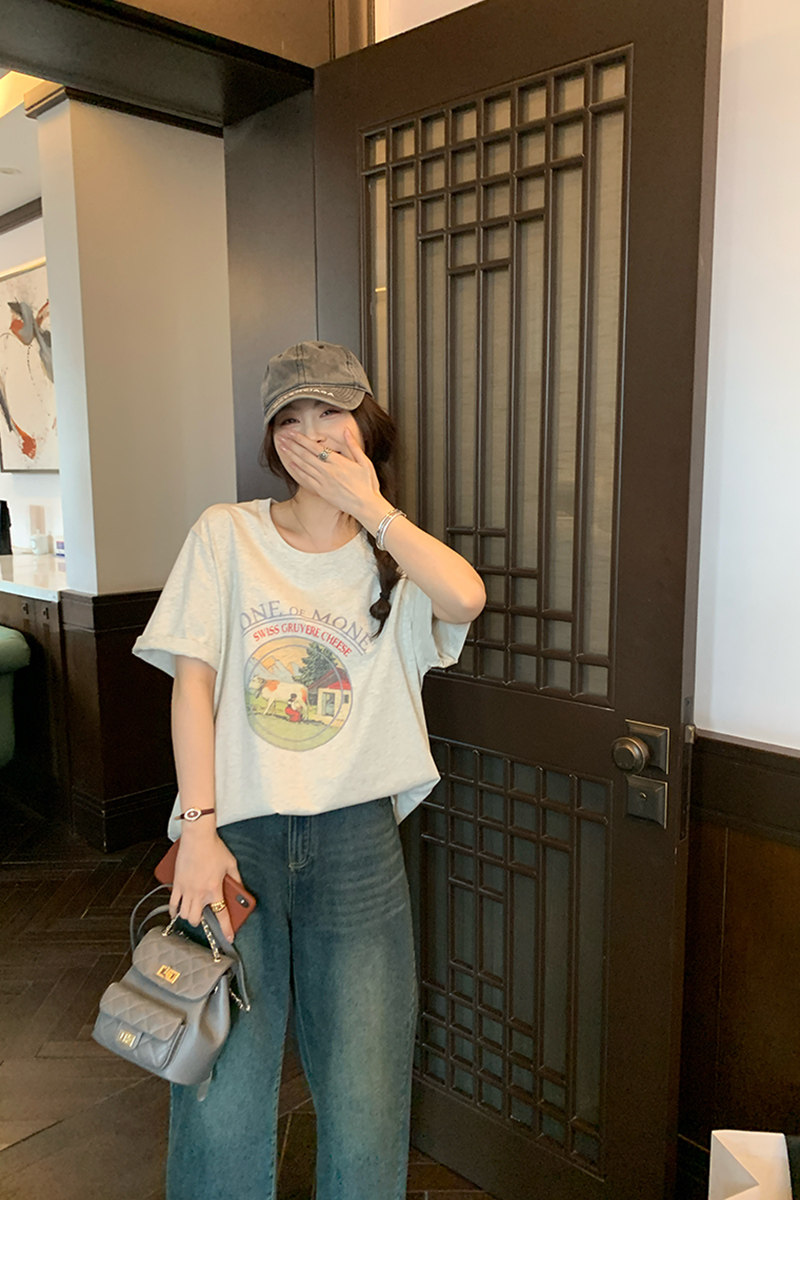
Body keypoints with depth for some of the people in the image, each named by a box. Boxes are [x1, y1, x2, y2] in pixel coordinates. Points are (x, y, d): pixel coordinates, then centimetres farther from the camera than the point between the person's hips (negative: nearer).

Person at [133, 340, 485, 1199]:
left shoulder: (393, 560, 8)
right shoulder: (227, 535, 5)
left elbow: (466, 596, -16)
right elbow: (193, 678, -2)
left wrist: (369, 504, -9)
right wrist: (198, 828, -10)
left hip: (355, 838, 1)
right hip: (236, 835, -1)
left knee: (365, 1102, 7)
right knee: (221, 1101, 4)